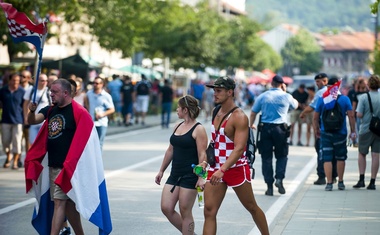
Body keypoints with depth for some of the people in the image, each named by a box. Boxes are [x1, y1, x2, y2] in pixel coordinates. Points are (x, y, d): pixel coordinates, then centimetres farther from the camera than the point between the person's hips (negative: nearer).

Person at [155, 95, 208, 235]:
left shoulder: (198, 129, -10)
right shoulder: (177, 127, 13)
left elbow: (202, 155, -15)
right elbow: (170, 150, 20)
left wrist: (201, 177, -23)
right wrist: (161, 171, 20)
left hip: (190, 176, -8)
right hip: (175, 175, 8)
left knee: (185, 212, -3)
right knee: (166, 208, 3)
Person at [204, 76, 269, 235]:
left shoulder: (239, 117, -17)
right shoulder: (217, 112, 8)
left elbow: (239, 149, -26)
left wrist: (222, 170, -35)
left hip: (236, 168, -7)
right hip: (216, 168, 7)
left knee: (252, 208, 11)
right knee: (209, 211, -5)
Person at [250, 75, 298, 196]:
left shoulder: (262, 96, 3)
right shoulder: (286, 96, 1)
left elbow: (253, 112, 7)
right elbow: (295, 105, 22)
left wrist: (251, 125, 23)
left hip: (266, 128, 1)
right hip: (281, 129, -1)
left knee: (266, 157, 5)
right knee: (282, 155, 13)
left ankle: (269, 185, 3)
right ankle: (279, 178, -7)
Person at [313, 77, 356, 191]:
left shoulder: (321, 99, -2)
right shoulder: (345, 99, -3)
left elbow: (315, 117, 0)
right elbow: (351, 116, -5)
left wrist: (316, 130, 13)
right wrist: (353, 131, 2)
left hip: (326, 133, -1)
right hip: (341, 133, 1)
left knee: (327, 158, 2)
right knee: (340, 158, 13)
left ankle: (329, 183, -3)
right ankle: (340, 183, 18)